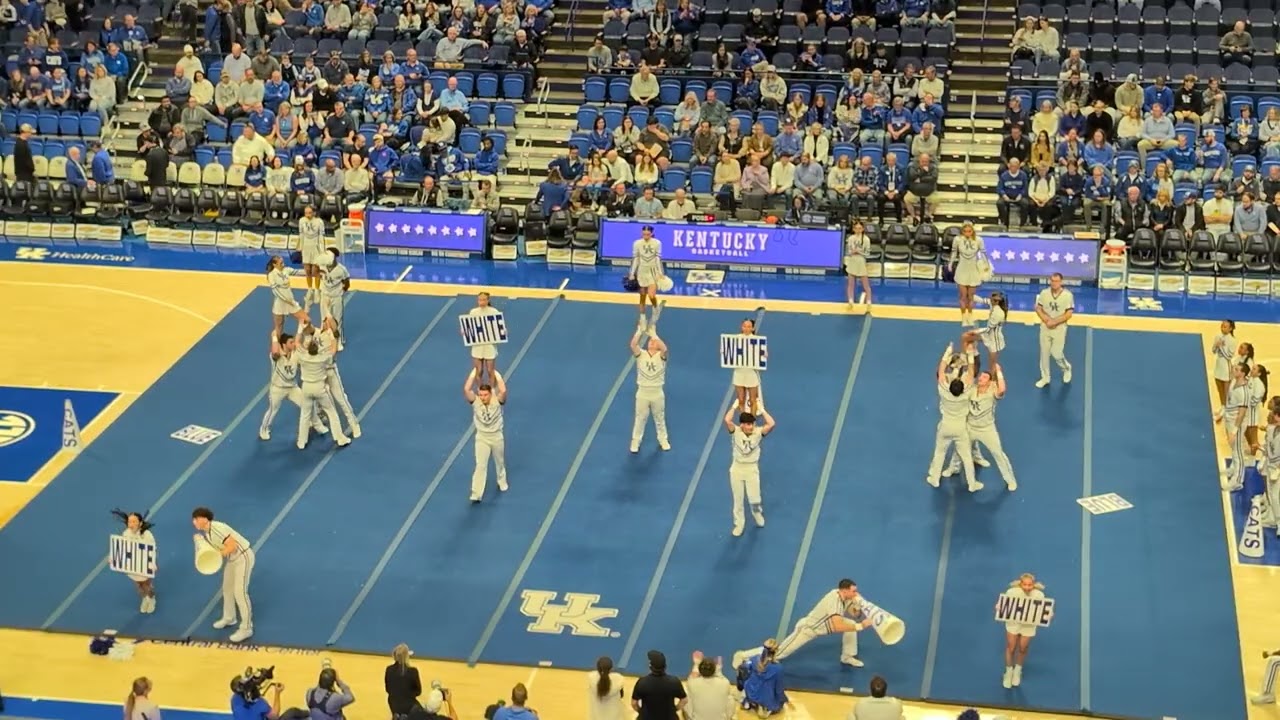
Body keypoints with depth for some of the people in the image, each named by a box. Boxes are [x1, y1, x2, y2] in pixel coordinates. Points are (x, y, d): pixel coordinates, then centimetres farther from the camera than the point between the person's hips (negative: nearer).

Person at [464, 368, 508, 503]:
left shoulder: (497, 401, -17)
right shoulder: (475, 401, -14)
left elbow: (503, 391, -38)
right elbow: (466, 389, -28)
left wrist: (497, 375, -29)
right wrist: (473, 374, -25)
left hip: (496, 436, 1)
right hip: (482, 437, -1)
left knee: (499, 462, 22)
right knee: (480, 465, -7)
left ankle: (502, 482, 48)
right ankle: (476, 494, -7)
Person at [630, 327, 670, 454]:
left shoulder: (661, 356, -7)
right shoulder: (641, 354, -3)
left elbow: (664, 348, -30)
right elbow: (633, 344, -22)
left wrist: (653, 333, -31)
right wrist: (640, 330, -28)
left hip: (657, 393, 0)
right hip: (642, 392, 0)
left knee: (660, 418, 16)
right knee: (640, 418, 9)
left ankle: (663, 440, 32)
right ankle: (635, 442, 22)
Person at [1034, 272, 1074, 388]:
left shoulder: (1068, 295, -15)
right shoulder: (1044, 293, -6)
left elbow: (1069, 314, -14)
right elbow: (1038, 309, 0)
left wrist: (1055, 322, -21)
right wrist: (1047, 320, -15)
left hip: (1059, 329, -3)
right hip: (1045, 328, 3)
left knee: (1056, 354, -1)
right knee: (1044, 353, 10)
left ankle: (1066, 369, 31)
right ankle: (1045, 378, 25)